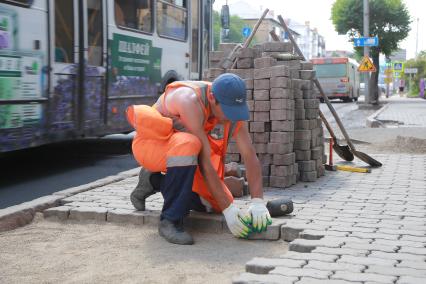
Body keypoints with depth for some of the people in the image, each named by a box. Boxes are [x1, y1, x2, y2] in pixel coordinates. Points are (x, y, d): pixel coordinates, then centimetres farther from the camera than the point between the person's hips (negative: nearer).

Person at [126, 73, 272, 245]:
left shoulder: (233, 108, -15)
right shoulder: (191, 100, -34)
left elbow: (250, 156, -17)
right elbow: (204, 163, -36)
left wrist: (258, 202, -29)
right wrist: (228, 209, -35)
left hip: (178, 153, 7)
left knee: (217, 203, -4)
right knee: (188, 144, -40)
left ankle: (155, 181, 13)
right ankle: (170, 220, -25)